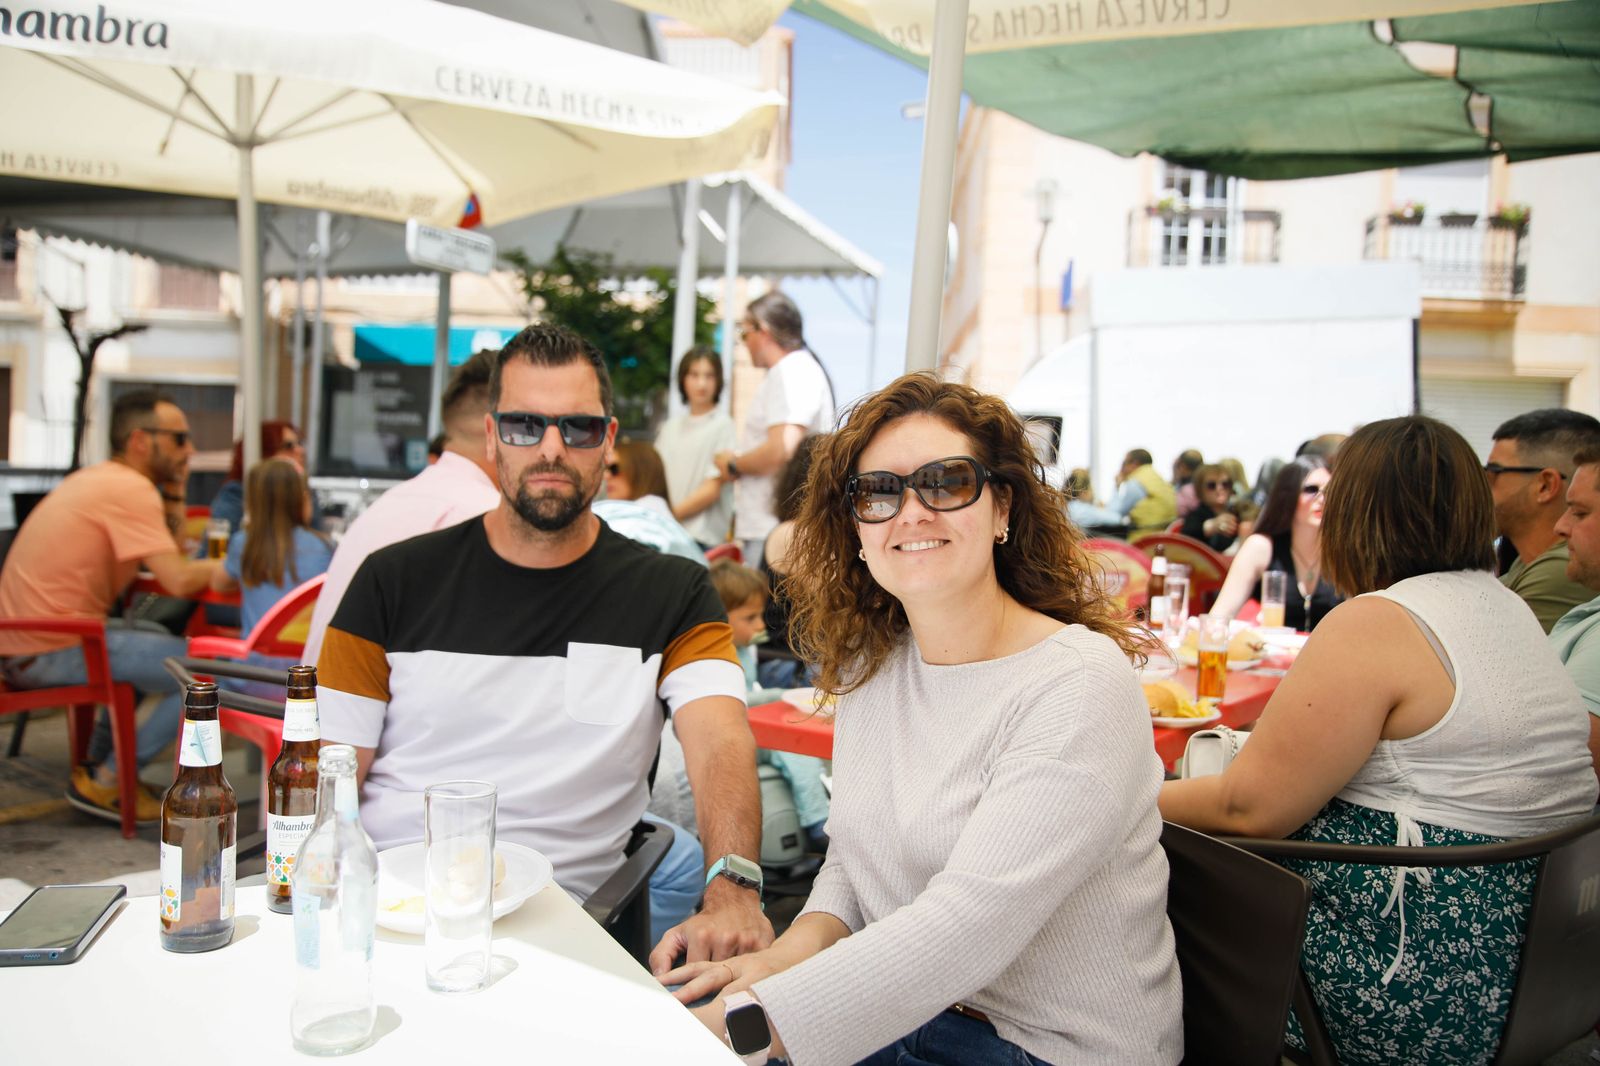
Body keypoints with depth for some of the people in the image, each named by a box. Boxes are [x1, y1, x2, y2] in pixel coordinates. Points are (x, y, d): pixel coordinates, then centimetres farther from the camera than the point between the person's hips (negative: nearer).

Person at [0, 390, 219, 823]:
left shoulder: (98, 479, 16)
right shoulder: (131, 488, -15)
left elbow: (169, 559, 15)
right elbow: (179, 581, -23)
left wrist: (174, 492, 10)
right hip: (52, 652, -10)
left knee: (158, 642, 28)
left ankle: (95, 762, 25)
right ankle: (107, 782, 0)